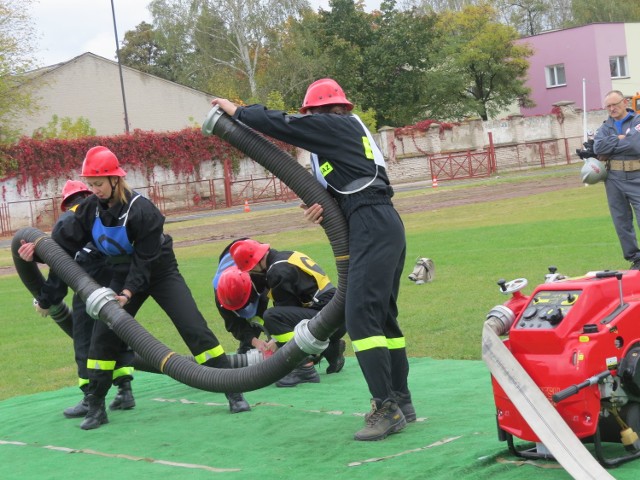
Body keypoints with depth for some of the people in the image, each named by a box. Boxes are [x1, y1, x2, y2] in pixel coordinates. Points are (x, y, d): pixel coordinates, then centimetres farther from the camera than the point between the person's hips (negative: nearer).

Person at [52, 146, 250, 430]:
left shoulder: (141, 210, -28)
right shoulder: (91, 208, -10)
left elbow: (145, 260, -26)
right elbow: (65, 241, -7)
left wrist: (128, 292, -35)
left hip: (160, 272, -5)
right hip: (123, 275, 5)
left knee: (194, 328, -14)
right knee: (103, 336, -2)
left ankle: (233, 392, -8)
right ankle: (95, 406, 9)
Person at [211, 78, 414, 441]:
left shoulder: (332, 125, -2)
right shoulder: (350, 130, 23)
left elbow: (282, 124, -1)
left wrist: (237, 111, 12)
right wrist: (326, 207, 6)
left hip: (372, 229, -10)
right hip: (386, 225, 10)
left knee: (361, 317, -14)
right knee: (383, 316, 15)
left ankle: (387, 409, -16)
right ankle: (401, 401, 20)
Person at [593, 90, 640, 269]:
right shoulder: (605, 127, 14)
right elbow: (598, 147, -4)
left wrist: (609, 146, -7)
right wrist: (620, 139, -10)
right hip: (614, 178, 4)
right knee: (621, 221, 5)